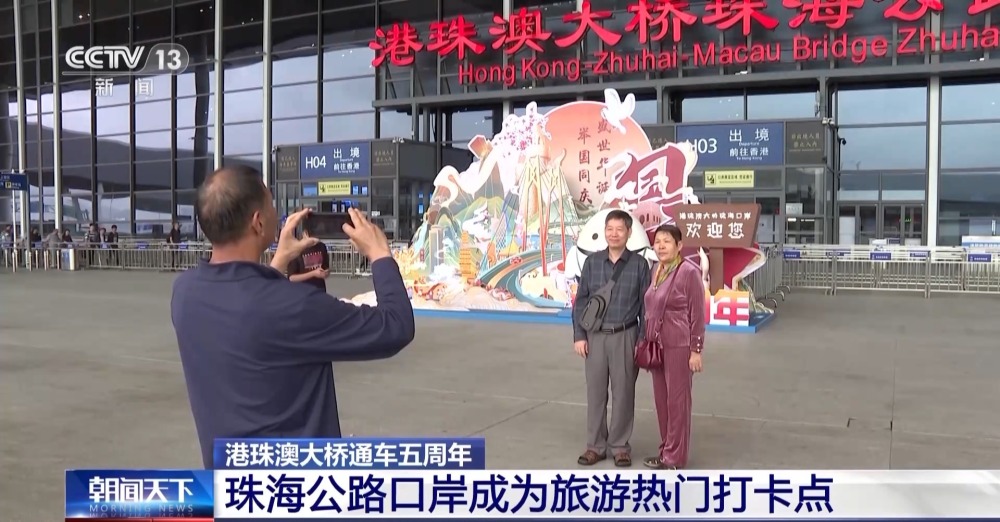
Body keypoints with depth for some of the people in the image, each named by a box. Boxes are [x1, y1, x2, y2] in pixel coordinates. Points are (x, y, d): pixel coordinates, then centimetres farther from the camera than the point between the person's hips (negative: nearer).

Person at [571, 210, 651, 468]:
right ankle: (596, 445, 19)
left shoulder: (639, 264, -2)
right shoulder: (592, 262, 3)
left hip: (625, 336, -2)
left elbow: (646, 305, 0)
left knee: (623, 392, 6)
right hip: (595, 336, 2)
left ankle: (620, 446, 19)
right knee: (595, 391, 7)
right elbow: (580, 301, 5)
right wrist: (579, 335, -1)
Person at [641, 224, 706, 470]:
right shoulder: (656, 271, 9)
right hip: (657, 345, 7)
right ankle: (666, 450, 25)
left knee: (677, 400, 2)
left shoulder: (689, 272, -12)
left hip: (679, 346, -7)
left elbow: (697, 314, -12)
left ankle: (675, 456, 12)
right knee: (661, 399, 13)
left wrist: (696, 350, -13)